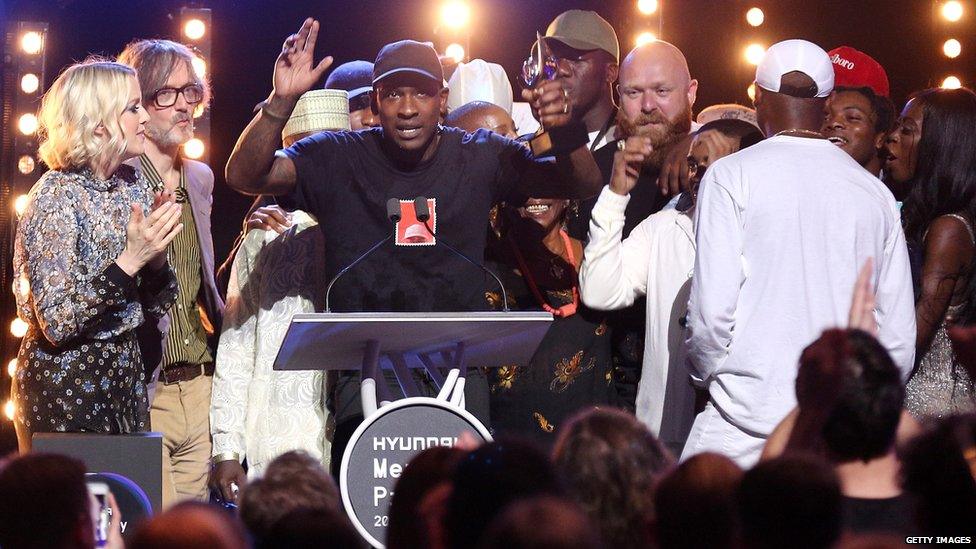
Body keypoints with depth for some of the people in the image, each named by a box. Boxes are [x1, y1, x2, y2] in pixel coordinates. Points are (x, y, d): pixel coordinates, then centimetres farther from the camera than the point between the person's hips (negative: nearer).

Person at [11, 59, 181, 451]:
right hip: (65, 383, -7)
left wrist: (156, 253, -9)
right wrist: (130, 259, -27)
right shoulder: (57, 196, -15)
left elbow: (154, 310, 10)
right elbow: (56, 323, -22)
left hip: (124, 372, 7)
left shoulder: (131, 185, 5)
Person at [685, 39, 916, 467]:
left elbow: (713, 308, -8)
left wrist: (707, 372, 11)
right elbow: (899, 338, 10)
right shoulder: (874, 192, 10)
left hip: (745, 428, -4)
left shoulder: (731, 176, -2)